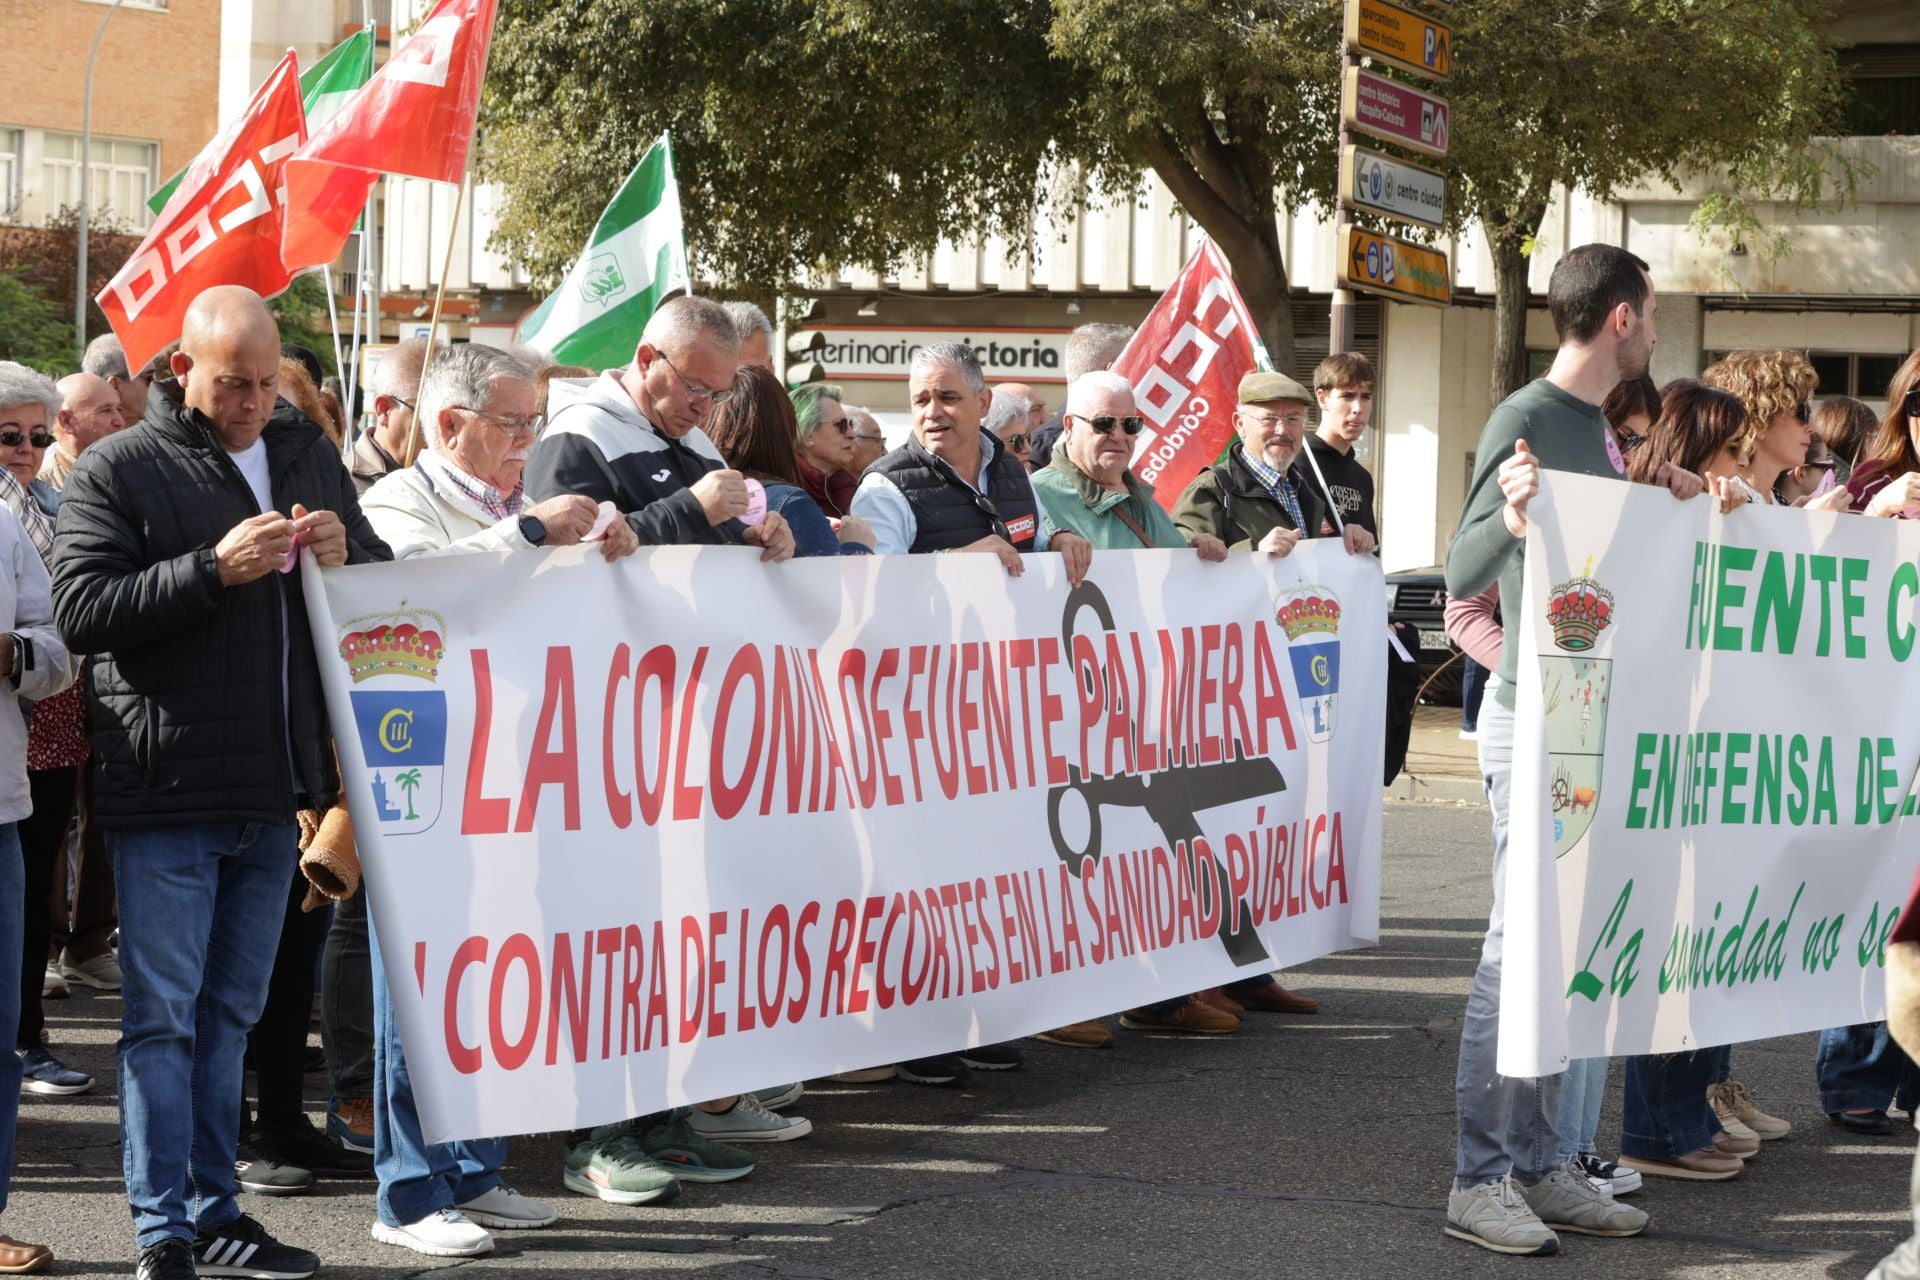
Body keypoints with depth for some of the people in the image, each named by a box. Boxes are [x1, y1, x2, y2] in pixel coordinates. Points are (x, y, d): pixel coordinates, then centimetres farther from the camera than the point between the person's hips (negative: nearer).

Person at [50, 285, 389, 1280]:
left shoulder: (306, 455, 13)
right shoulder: (116, 470, -4)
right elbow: (79, 607, -13)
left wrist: (342, 556, -6)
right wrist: (213, 570, -22)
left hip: (272, 793, 6)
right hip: (164, 793, -5)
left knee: (228, 1013, 14)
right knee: (162, 1017, -2)